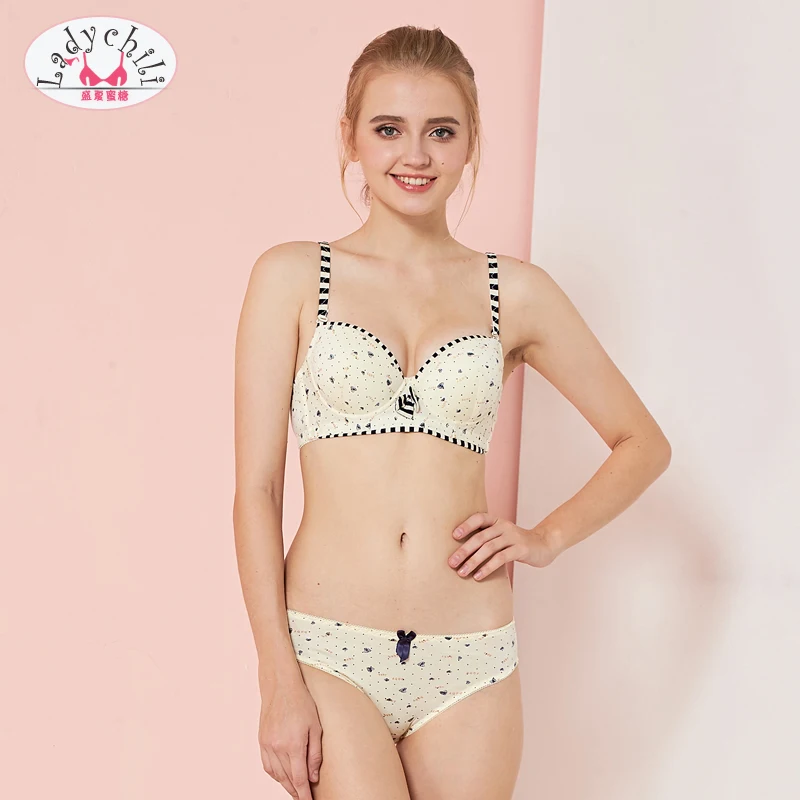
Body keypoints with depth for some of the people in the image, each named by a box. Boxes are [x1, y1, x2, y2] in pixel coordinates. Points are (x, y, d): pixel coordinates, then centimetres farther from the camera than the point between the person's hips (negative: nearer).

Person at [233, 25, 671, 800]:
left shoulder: (515, 292, 5)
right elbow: (255, 487, -3)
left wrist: (546, 537, 1)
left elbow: (643, 443, 15)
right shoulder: (292, 277, 1)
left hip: (470, 659, 2)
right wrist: (279, 681, -7)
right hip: (329, 652, -2)